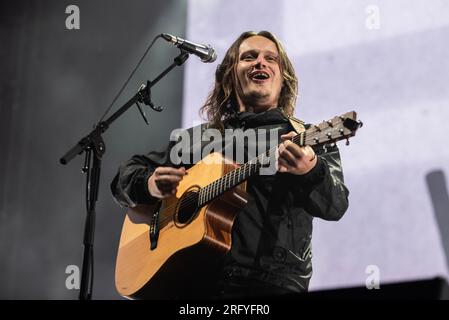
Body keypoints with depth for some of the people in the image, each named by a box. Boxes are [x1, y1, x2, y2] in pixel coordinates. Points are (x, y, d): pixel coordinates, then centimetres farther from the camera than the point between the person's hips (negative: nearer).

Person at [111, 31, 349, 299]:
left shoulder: (309, 140, 13)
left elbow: (336, 206, -4)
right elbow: (126, 175, 24)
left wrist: (311, 171, -26)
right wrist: (150, 184, 0)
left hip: (274, 284, -3)